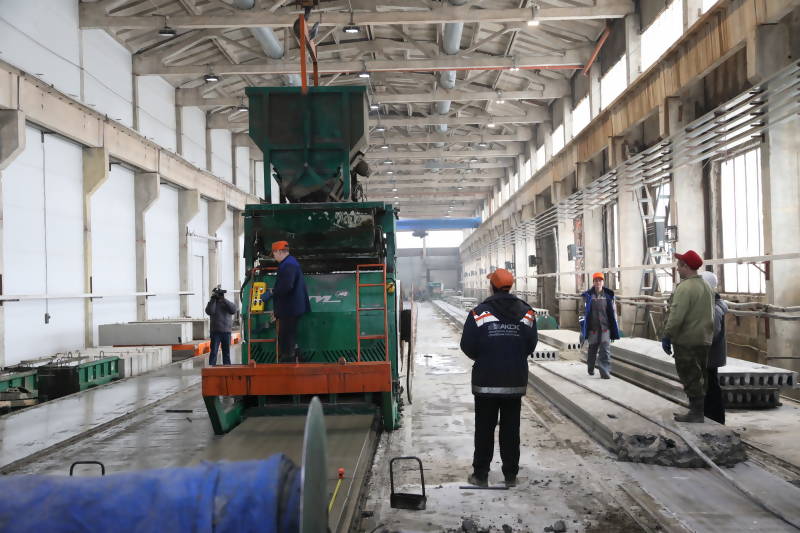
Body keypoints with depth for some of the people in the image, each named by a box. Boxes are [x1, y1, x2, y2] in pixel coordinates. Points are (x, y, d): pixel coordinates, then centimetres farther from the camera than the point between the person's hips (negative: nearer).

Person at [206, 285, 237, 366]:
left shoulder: (227, 303, 10)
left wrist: (224, 299, -13)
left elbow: (233, 310, -10)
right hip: (215, 332, -2)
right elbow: (209, 312, -13)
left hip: (226, 332, 2)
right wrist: (213, 299, -15)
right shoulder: (212, 303, 7)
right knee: (213, 351, -6)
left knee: (227, 352, 8)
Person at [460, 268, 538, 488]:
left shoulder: (479, 313, -11)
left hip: (486, 381, -2)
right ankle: (511, 474, 17)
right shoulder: (527, 313, 0)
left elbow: (467, 346, -9)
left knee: (484, 428, 8)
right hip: (516, 381, 3)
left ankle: (480, 474, 13)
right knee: (511, 428, 12)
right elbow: (531, 345, 2)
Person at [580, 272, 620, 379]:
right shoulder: (588, 296, 1)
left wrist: (614, 329, 7)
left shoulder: (608, 295, 4)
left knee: (605, 350, -10)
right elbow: (584, 312, 2)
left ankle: (605, 372, -10)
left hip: (605, 327, 0)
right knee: (592, 349, 12)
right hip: (592, 327, 0)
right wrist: (583, 329, -1)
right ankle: (590, 368, 33)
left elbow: (613, 312, 8)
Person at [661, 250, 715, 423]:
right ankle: (702, 408, 27)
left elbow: (676, 316, -23)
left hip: (687, 341, -9)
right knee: (700, 376, 18)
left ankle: (696, 412, 1)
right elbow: (710, 314, 17)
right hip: (704, 339, 9)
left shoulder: (685, 287, -18)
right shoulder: (706, 286, 11)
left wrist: (667, 336, -16)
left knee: (690, 377, -2)